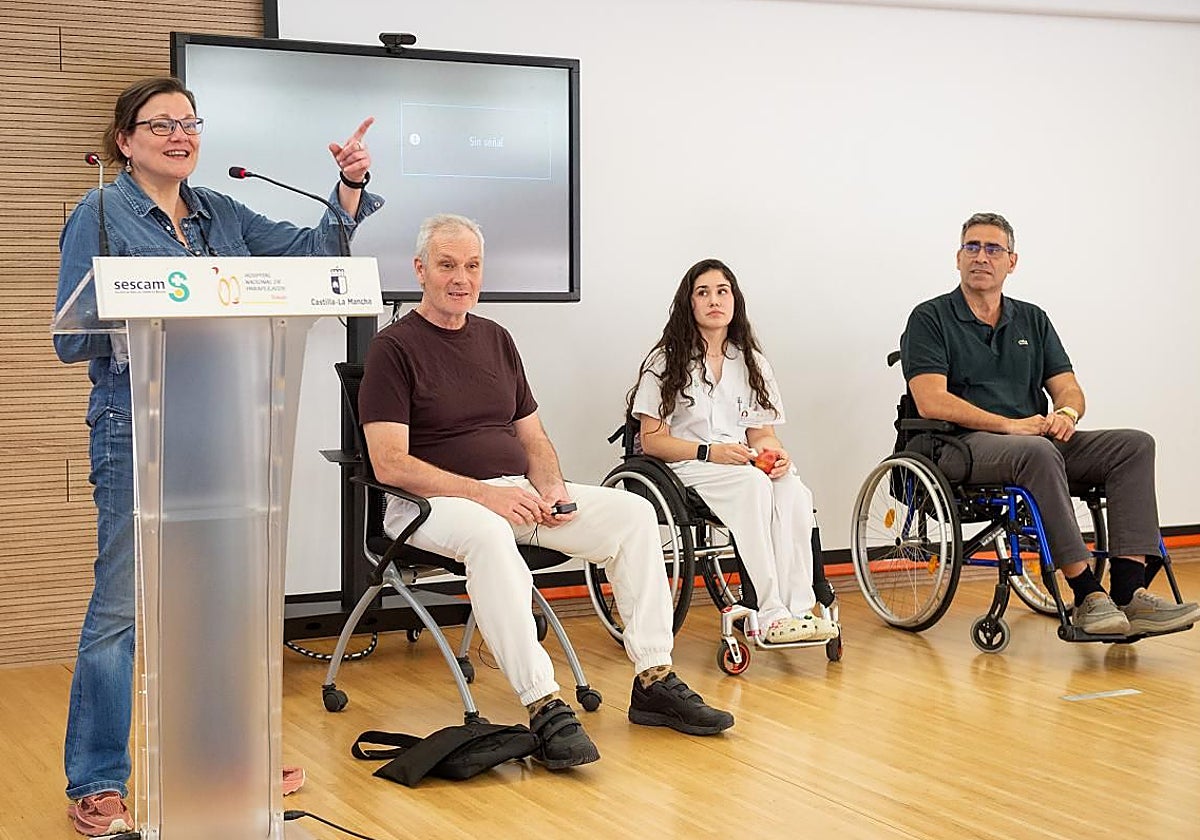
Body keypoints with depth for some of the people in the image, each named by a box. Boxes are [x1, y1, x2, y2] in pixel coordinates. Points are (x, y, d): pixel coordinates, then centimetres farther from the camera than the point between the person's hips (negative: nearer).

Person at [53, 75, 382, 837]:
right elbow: (71, 338, -8)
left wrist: (350, 187, -2)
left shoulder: (222, 215, 12)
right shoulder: (101, 215, -4)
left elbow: (312, 252, 11)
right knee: (122, 605, -2)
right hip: (138, 429, -6)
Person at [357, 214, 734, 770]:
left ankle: (654, 680, -9)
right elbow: (390, 464, -14)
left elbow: (533, 437, 19)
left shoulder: (495, 339, 17)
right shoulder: (394, 347, -4)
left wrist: (551, 487, -4)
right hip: (433, 500, -7)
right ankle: (544, 706, -42)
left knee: (632, 513, -10)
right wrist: (482, 493, -22)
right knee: (488, 533, -41)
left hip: (517, 492, 7)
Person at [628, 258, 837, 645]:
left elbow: (762, 434, 15)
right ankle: (770, 613, -39)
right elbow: (653, 440, -3)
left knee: (792, 490, -31)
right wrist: (709, 452, -18)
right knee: (752, 483, -36)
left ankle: (799, 608, -36)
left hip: (745, 466, 4)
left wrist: (775, 453, -10)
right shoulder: (665, 362, 4)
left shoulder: (753, 364, 18)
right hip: (684, 469, -4)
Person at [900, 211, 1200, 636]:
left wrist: (1066, 413, -13)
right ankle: (1087, 595, -36)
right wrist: (1009, 425, -20)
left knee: (1135, 445, -17)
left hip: (1038, 440, 6)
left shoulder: (1032, 320, 20)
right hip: (964, 444, -6)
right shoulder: (930, 319, 2)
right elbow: (932, 401, -11)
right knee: (1037, 453, -39)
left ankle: (1128, 592, -28)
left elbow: (1068, 389, 13)